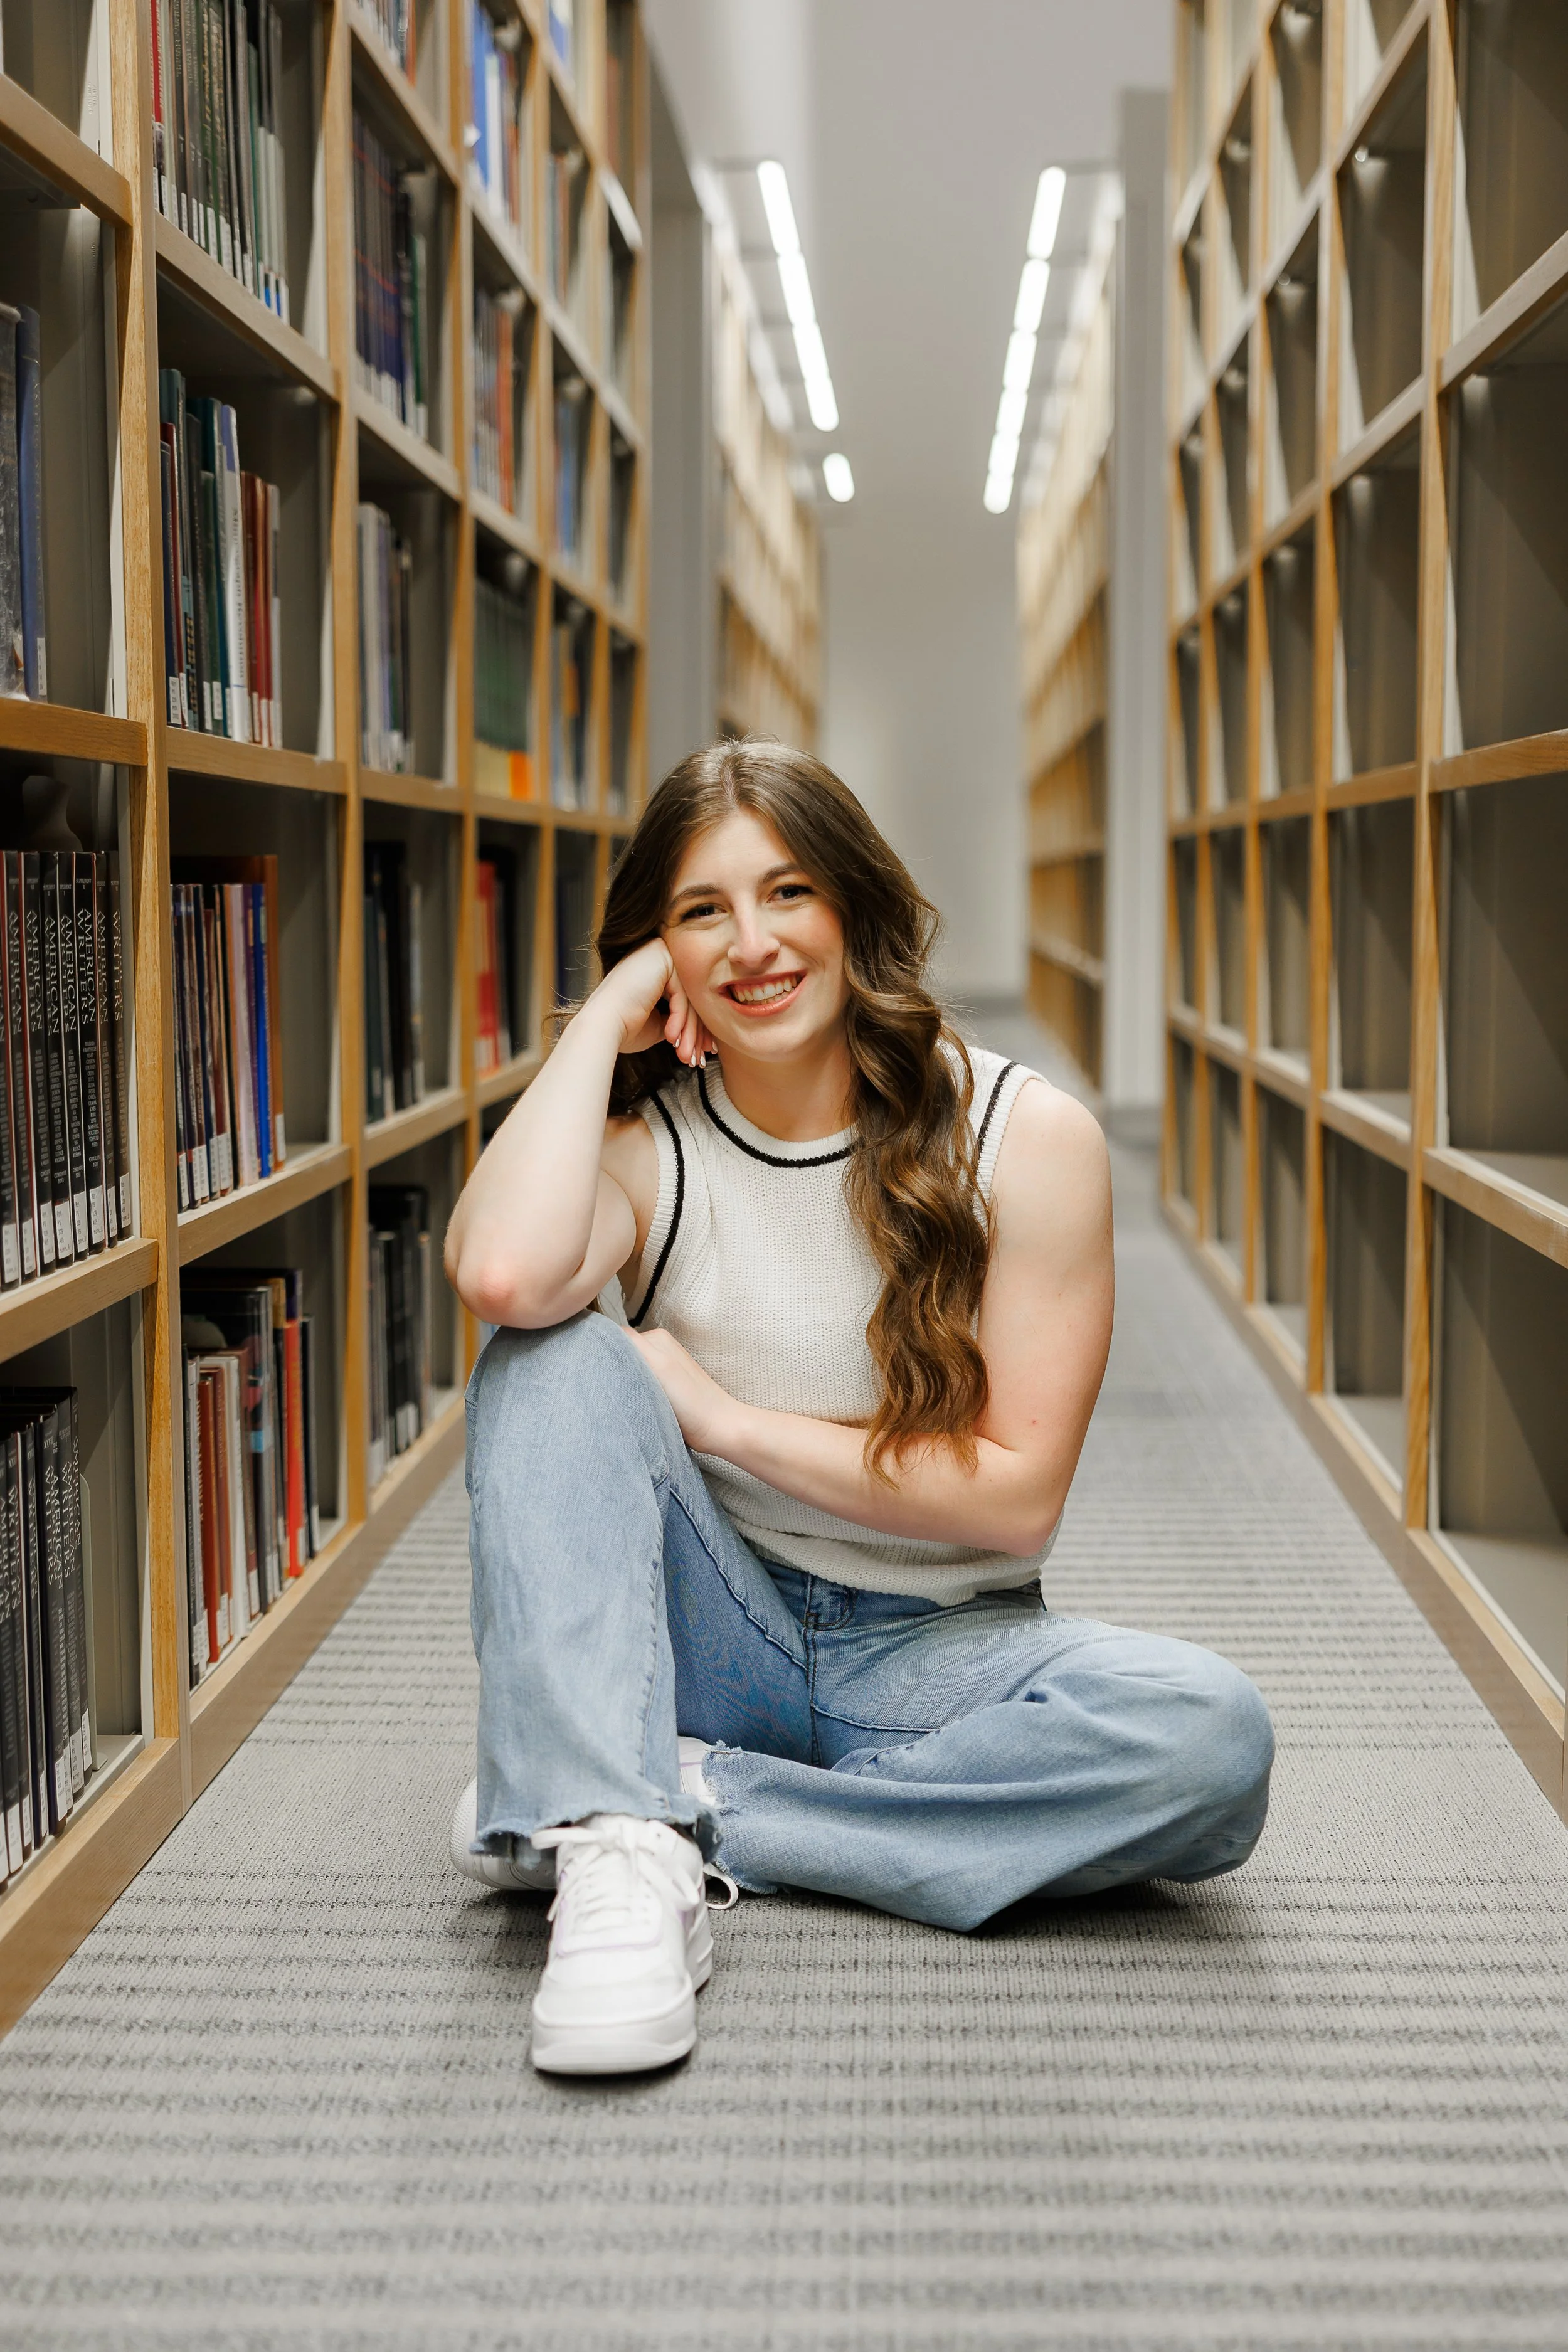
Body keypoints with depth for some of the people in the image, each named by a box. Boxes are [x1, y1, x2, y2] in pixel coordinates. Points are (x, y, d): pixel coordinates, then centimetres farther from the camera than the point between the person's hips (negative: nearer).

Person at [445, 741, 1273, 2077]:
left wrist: (721, 1417, -12)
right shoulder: (643, 1141, -4)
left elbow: (1017, 1495, -10)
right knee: (554, 1358, -24)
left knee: (1210, 1733, -30)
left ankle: (678, 1809, -24)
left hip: (937, 1653, 0)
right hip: (711, 1642, 1)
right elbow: (502, 1274, -29)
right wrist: (604, 1021, -15)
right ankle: (616, 1860, -35)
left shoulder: (1027, 1140, -7)